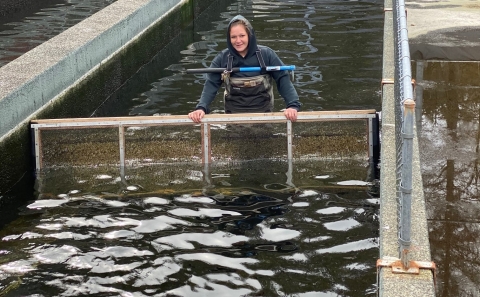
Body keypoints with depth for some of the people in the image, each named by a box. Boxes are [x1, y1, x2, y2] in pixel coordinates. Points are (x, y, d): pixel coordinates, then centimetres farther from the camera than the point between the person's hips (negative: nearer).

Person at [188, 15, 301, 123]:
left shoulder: (266, 54, -8)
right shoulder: (222, 58, -6)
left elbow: (283, 79, -9)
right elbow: (211, 84, -8)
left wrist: (293, 105, -22)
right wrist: (201, 108, -24)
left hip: (263, 114, 0)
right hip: (234, 116, 1)